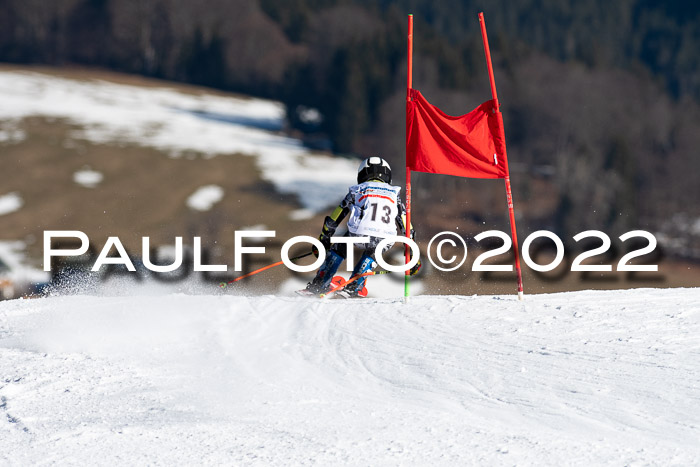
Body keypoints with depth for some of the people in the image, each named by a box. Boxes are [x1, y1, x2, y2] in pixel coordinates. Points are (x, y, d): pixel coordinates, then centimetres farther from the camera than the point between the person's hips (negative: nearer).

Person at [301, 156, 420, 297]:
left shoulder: (356, 191, 26)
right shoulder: (394, 194, 29)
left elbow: (332, 222, 29)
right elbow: (407, 229, 29)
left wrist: (323, 241, 41)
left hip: (358, 234, -1)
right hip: (386, 241, 1)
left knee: (340, 247, 30)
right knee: (372, 252, 35)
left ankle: (318, 285, 22)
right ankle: (353, 287, 22)